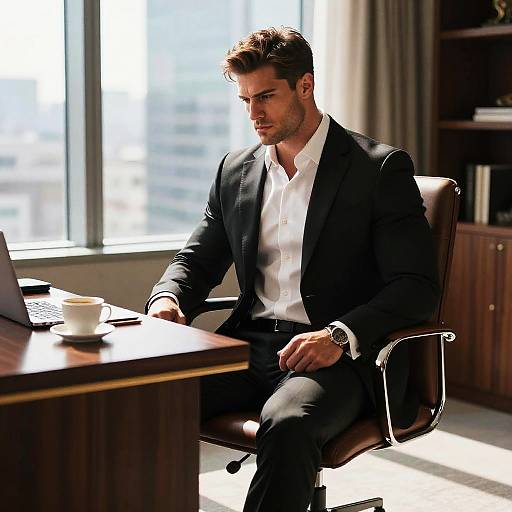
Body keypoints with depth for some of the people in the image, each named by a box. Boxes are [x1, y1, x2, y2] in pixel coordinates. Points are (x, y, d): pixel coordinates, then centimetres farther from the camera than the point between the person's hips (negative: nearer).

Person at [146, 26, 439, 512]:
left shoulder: (382, 168, -1)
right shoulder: (236, 170, 16)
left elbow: (417, 286, -7)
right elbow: (197, 259, 21)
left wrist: (341, 335, -24)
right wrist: (167, 298, -3)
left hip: (340, 357, -5)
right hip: (250, 346, 5)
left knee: (286, 424, -37)